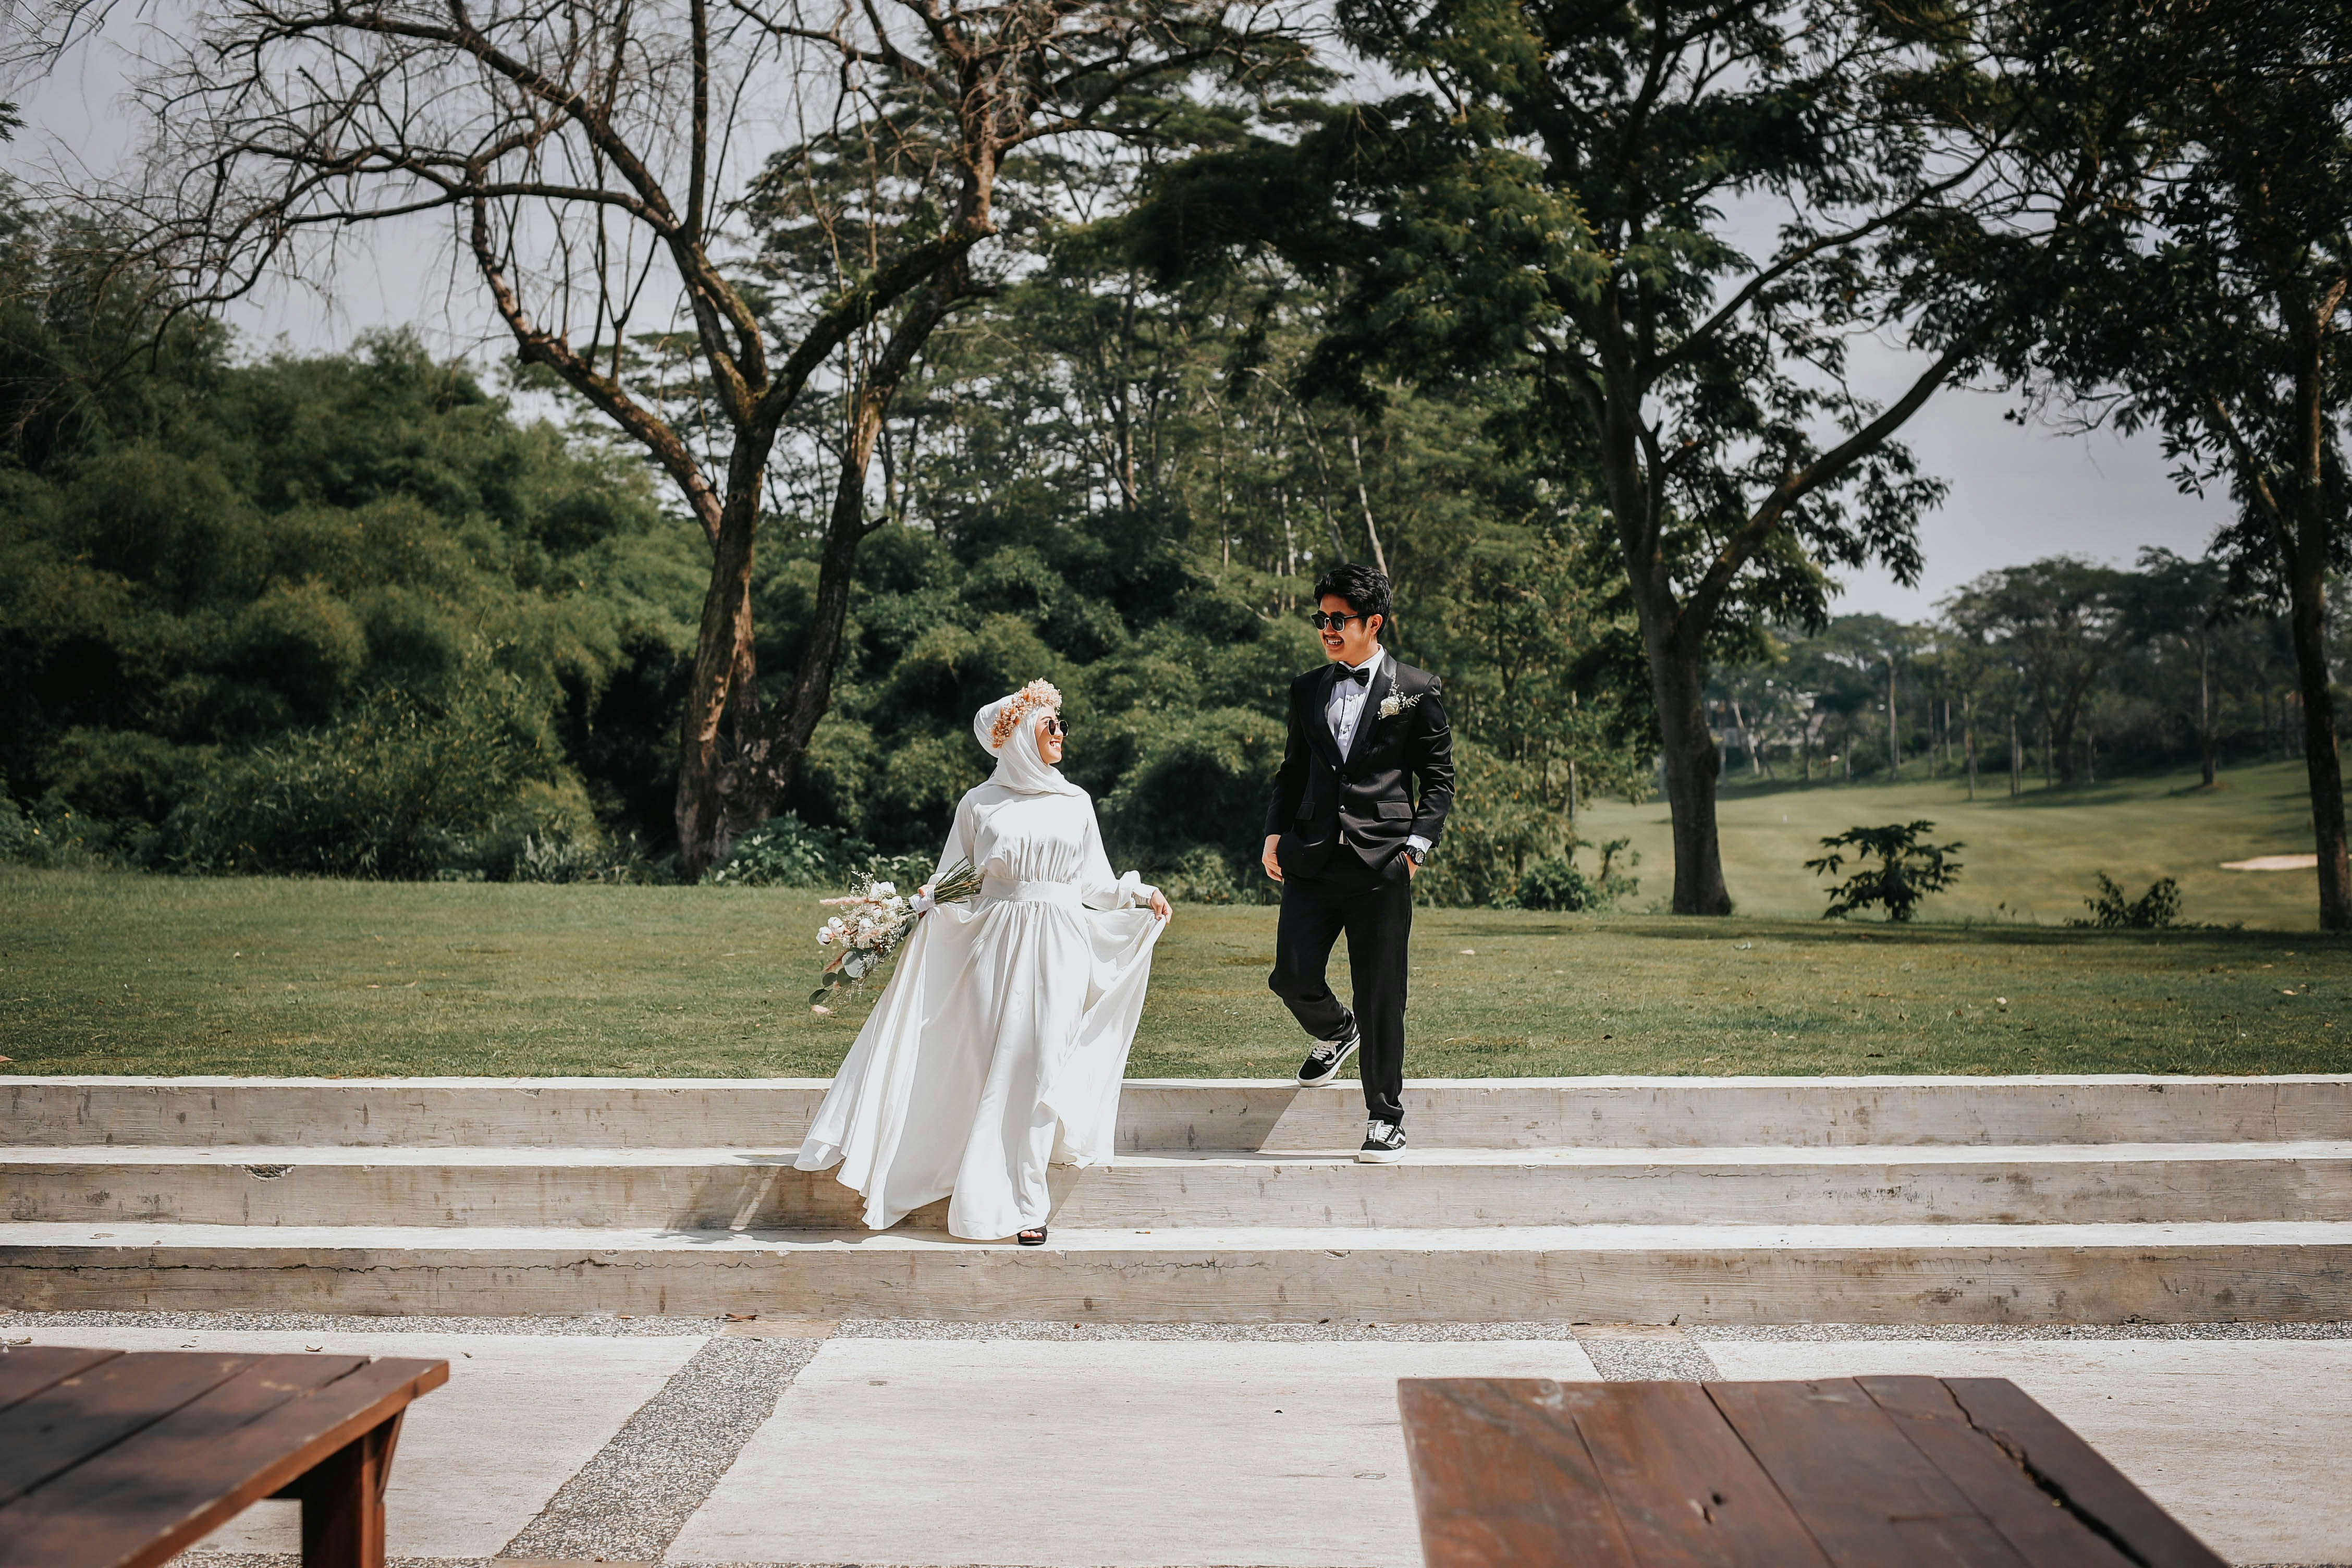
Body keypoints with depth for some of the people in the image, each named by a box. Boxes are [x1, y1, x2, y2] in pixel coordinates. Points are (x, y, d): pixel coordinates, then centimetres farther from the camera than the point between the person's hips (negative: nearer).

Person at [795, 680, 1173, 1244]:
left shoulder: (1075, 803, 12)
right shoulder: (979, 806, 6)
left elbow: (1093, 883, 13)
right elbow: (952, 881, 7)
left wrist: (1141, 895, -1)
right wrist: (923, 901, -12)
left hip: (1059, 948, 1)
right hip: (995, 945, -1)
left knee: (1035, 1066, -6)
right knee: (994, 1067, -4)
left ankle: (1020, 1202, -2)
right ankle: (1017, 1199, 6)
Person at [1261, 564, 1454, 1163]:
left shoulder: (1417, 690, 3)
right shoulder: (1307, 691, 15)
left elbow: (1439, 779, 5)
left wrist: (1416, 846, -6)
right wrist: (1275, 832, 6)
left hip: (1382, 864, -3)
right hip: (1311, 860, 4)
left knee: (1381, 997, -1)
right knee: (1292, 977, -4)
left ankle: (1385, 1120, 13)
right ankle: (1335, 1034, 31)